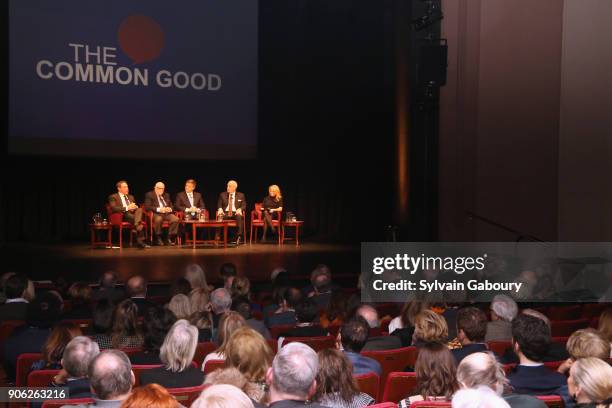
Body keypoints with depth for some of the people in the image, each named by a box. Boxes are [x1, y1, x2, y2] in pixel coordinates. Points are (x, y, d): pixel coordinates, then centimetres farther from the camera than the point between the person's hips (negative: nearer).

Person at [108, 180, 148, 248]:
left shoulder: (131, 197, 30)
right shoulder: (113, 197, 9)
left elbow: (137, 207, 24)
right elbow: (113, 208, -9)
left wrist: (135, 207, -3)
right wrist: (127, 208, -18)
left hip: (133, 213, 5)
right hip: (122, 216, -5)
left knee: (140, 209, -31)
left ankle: (136, 228, -46)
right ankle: (140, 240, -37)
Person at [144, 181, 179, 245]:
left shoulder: (166, 195, 25)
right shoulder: (149, 195, 8)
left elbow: (171, 206, 20)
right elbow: (147, 207, -6)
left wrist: (170, 209, -5)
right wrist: (158, 209, -18)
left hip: (167, 213, 4)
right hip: (156, 214, -4)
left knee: (176, 219, -27)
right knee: (158, 219, -39)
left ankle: (169, 238, -17)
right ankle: (158, 238, -20)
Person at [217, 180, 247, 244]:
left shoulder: (241, 195, 13)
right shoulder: (222, 195, 15)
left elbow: (244, 206, 8)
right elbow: (219, 205, 13)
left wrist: (240, 209, -15)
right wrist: (220, 209, -11)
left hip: (236, 213, -1)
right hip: (225, 213, 1)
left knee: (240, 217, -37)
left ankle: (239, 236, -39)